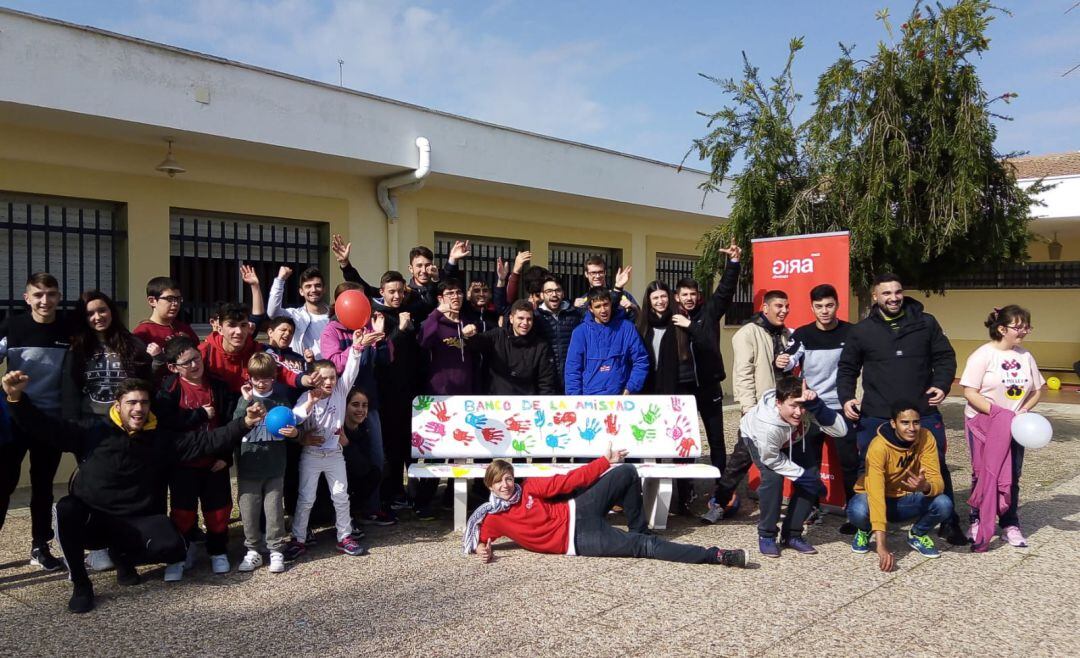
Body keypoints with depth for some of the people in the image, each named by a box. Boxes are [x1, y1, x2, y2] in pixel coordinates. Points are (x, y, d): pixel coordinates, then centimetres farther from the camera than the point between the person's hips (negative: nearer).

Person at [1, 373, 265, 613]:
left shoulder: (162, 439, 3)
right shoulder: (94, 430, -3)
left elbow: (206, 441, -4)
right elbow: (46, 427, -8)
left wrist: (244, 424, -16)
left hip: (138, 522, 1)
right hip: (89, 519, -1)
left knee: (173, 547, -25)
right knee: (66, 508, -34)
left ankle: (123, 555, 11)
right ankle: (80, 583, -12)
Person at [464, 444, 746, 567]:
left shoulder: (529, 487, 5)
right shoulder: (494, 517, -1)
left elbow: (566, 481, 6)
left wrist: (605, 461, 4)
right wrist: (484, 550, -19)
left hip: (578, 512, 5)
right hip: (579, 541, -5)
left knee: (627, 472, -7)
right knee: (644, 547, -20)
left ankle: (638, 529, 11)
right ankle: (715, 556, -22)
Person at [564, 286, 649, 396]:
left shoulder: (626, 328, 0)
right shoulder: (581, 332, 0)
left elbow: (641, 361, 1)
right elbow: (573, 369, -1)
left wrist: (629, 390, -8)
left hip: (620, 398, 0)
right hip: (589, 398, 0)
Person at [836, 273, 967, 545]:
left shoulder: (926, 323, 5)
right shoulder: (862, 331, 3)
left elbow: (945, 357, 12)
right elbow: (847, 368, 9)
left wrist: (942, 384, -5)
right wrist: (846, 397, -4)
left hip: (924, 413, 1)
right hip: (876, 417, -1)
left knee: (936, 469, 11)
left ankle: (948, 523, 28)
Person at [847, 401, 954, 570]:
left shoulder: (926, 438, -17)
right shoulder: (879, 446, -30)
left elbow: (937, 481, -21)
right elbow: (875, 493, -38)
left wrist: (925, 486, -48)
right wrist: (881, 546, -46)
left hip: (906, 499, 3)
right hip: (879, 500, -3)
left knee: (943, 504, -26)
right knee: (858, 511, -36)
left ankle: (917, 534, 8)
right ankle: (864, 531, 3)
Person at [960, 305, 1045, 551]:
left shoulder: (1025, 356, 4)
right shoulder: (983, 355, -12)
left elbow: (1036, 390, 11)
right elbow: (970, 393, -16)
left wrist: (1024, 409, -7)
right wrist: (997, 413, -23)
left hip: (1013, 426, 5)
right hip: (983, 423, -5)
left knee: (1012, 477, 8)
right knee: (984, 475, 2)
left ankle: (1010, 526, 19)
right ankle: (976, 523, 15)